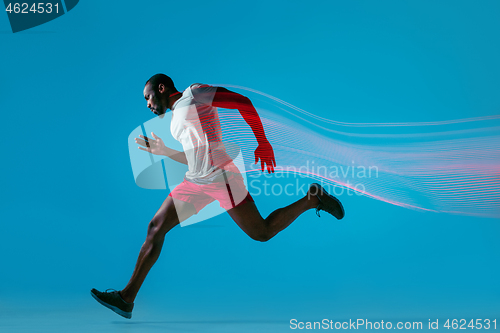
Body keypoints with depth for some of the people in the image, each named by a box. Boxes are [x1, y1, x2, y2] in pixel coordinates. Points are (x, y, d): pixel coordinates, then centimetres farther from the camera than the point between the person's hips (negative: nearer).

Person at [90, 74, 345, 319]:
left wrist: (262, 143, -7)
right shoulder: (175, 119, 22)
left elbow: (243, 102, -6)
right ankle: (126, 298, 4)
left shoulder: (195, 93, -2)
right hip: (195, 182, 8)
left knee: (262, 233, -3)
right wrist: (163, 151, 22)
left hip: (221, 176, -8)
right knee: (155, 228, 0)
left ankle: (313, 198, 18)